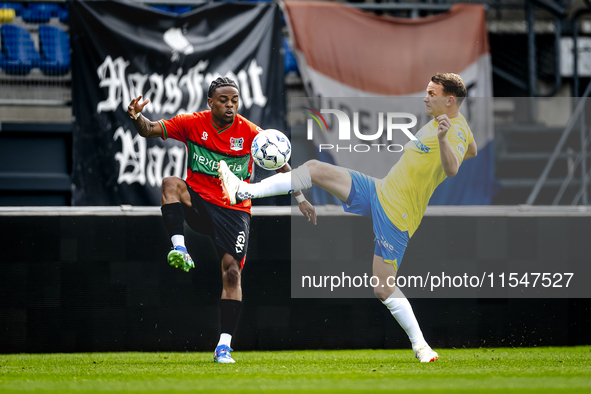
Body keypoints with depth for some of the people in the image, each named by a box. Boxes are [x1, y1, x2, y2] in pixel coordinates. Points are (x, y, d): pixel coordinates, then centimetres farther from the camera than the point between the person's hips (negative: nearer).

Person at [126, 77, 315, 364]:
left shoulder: (249, 132, -6)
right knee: (170, 183, -30)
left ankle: (224, 345, -10)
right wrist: (137, 117, -29)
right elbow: (150, 130, -6)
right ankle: (179, 248, -36)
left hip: (234, 211, -1)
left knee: (232, 272, -14)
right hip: (197, 202, 1)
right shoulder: (193, 124, -4)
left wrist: (300, 198, -5)